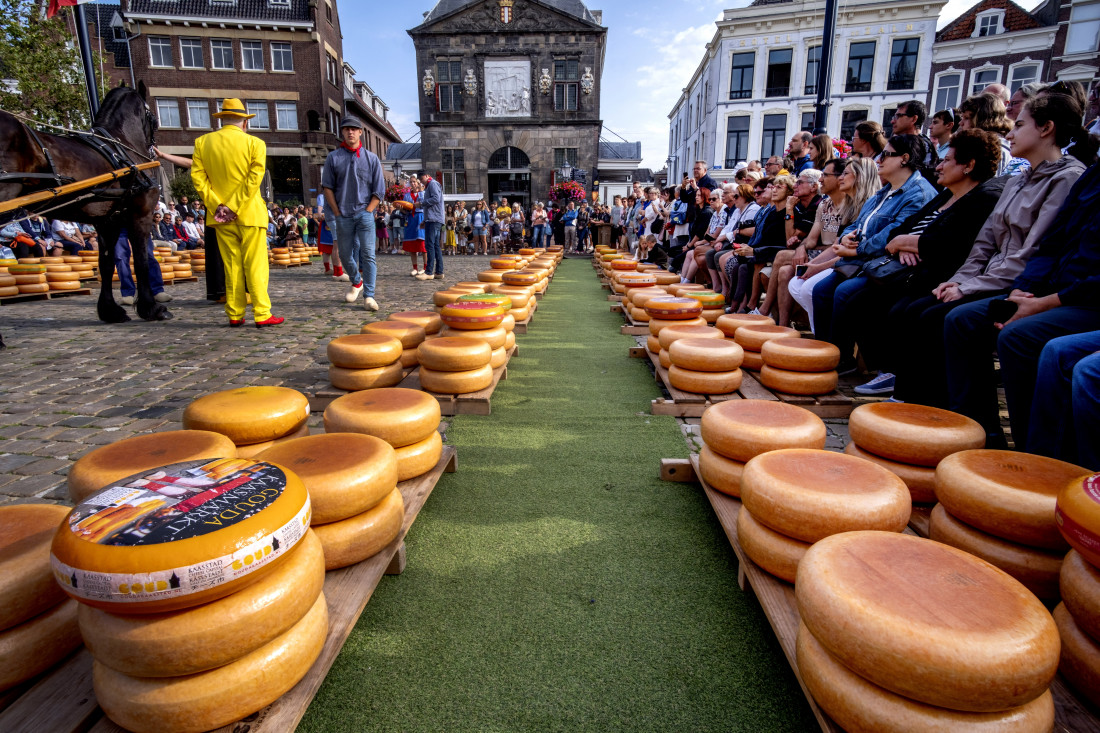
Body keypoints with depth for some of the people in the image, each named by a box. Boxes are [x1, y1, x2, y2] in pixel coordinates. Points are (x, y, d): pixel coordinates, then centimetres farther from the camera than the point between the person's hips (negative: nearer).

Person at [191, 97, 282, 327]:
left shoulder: (202, 142, 7)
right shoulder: (254, 143, -3)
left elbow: (198, 176, 0)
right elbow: (254, 178, -11)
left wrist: (216, 205, -2)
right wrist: (233, 207, -11)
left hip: (219, 215, 3)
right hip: (249, 213, -3)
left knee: (231, 266, 9)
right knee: (255, 265, -2)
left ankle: (235, 315, 11)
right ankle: (262, 314, -4)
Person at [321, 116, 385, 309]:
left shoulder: (371, 158, 7)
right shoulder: (333, 158, 8)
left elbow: (379, 191, 6)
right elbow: (327, 187, 7)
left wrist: (367, 211, -4)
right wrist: (337, 213, -1)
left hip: (365, 213, -1)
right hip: (343, 215, 2)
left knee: (367, 254, -10)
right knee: (345, 254, 9)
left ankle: (369, 296, -10)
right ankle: (356, 282, 35)